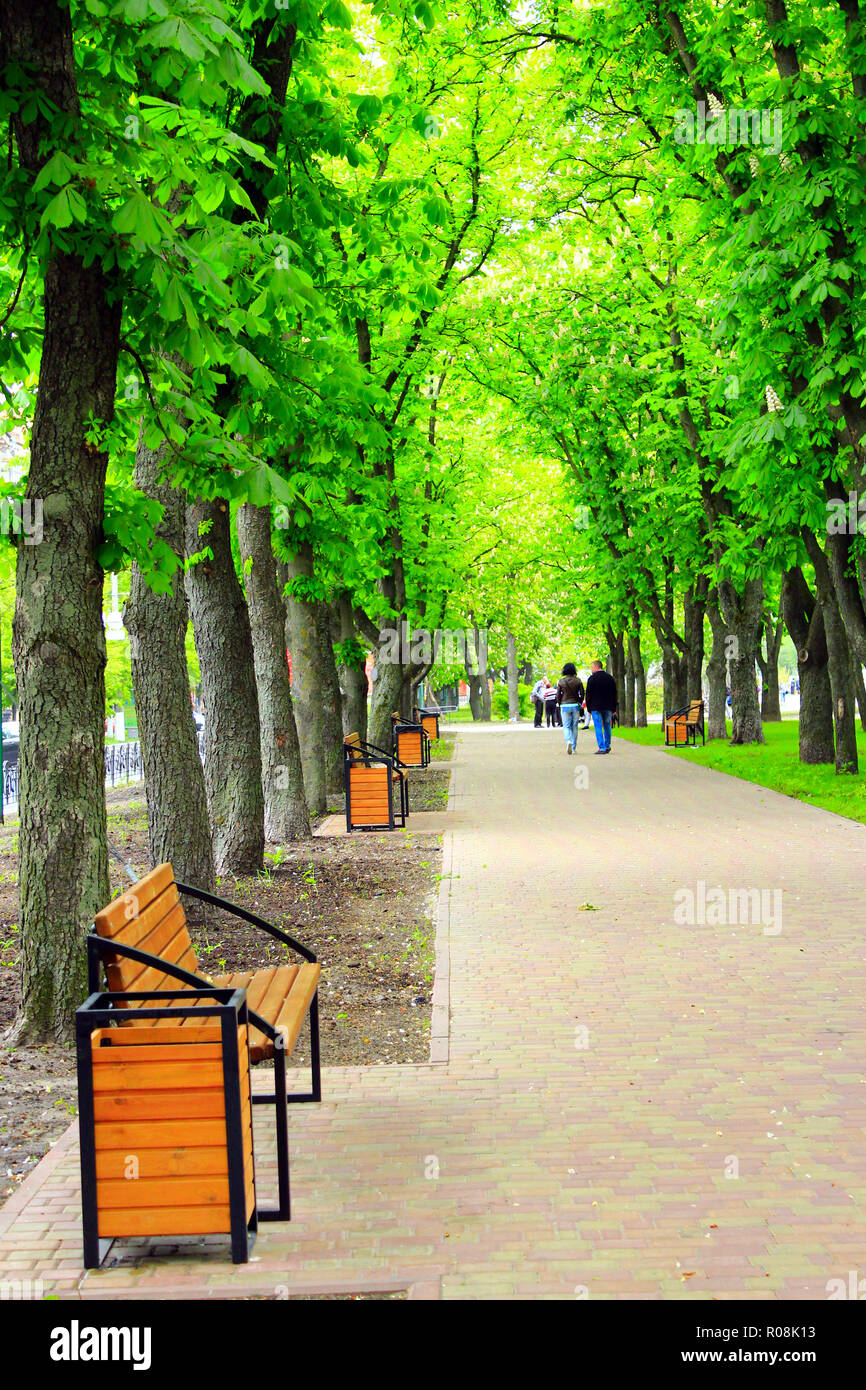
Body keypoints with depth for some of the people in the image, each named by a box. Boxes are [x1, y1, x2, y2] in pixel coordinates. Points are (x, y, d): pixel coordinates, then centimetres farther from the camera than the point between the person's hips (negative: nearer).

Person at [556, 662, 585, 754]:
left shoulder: (561, 681, -3)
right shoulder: (578, 681, -2)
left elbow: (558, 695, 0)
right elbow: (582, 694, 1)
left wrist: (560, 705, 14)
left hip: (565, 706, -1)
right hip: (575, 705, 1)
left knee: (566, 726, 2)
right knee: (575, 727, 9)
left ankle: (568, 741, -26)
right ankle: (573, 748, 12)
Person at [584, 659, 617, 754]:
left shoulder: (592, 678, -6)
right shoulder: (610, 678, 8)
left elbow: (588, 695, -5)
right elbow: (614, 694, 11)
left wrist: (589, 708, 2)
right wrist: (614, 708, 14)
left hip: (596, 707, -4)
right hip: (608, 707, 4)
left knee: (598, 727, -3)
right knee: (607, 727, 14)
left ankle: (602, 748, -8)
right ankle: (607, 746, 19)